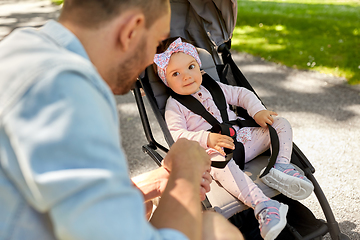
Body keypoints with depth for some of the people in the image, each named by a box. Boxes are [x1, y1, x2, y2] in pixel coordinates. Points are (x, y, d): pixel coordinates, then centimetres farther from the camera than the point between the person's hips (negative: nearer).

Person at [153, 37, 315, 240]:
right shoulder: (174, 106, 1)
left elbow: (242, 94, 21)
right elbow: (179, 135, -11)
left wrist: (258, 111, 1)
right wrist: (208, 139, -27)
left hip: (244, 138, 7)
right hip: (216, 151, -6)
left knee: (281, 124, 0)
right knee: (220, 165, -41)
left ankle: (281, 165, -18)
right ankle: (261, 204, -50)